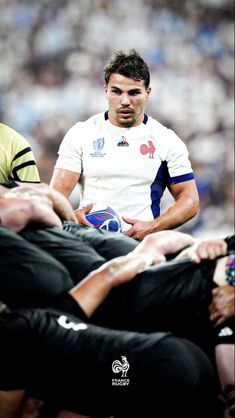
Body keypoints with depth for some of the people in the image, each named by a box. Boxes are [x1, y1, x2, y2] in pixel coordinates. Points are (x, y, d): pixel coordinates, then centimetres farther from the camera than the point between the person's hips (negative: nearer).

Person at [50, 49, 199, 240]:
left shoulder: (167, 141, 10)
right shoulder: (81, 133, 11)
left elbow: (190, 201, 9)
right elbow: (58, 192, 6)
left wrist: (151, 228, -8)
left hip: (143, 242, 0)